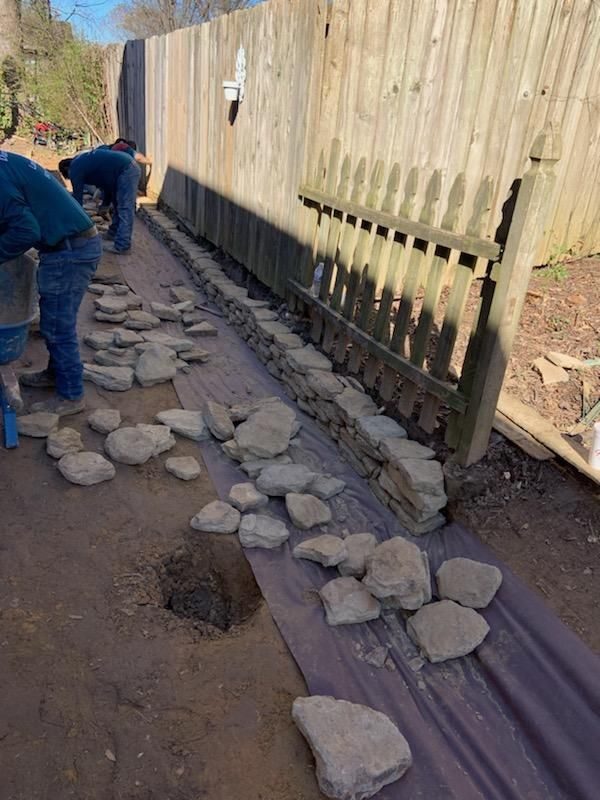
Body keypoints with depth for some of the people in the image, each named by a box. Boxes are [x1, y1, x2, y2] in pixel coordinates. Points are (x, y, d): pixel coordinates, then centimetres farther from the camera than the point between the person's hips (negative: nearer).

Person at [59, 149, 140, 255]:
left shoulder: (75, 169, -1)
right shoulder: (83, 161, 26)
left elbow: (77, 197, 2)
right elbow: (108, 179, 32)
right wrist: (105, 203, 34)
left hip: (125, 170, -10)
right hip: (130, 166, 10)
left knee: (124, 209, -10)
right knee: (118, 205, 19)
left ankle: (122, 246, -11)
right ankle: (114, 233, 29)